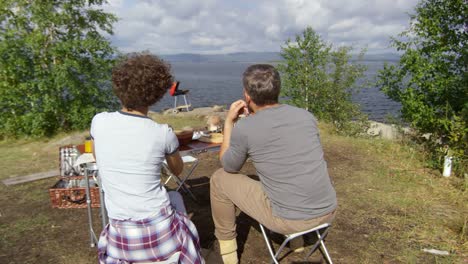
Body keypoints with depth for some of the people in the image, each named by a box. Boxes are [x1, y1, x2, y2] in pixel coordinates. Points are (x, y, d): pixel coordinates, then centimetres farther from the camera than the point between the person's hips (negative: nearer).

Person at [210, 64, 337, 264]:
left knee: (220, 179, 10)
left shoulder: (244, 128, -13)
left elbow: (229, 167, 5)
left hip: (288, 220, -5)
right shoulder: (306, 115, 1)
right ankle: (296, 239, 45)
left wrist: (229, 122, 10)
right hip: (328, 212, 6)